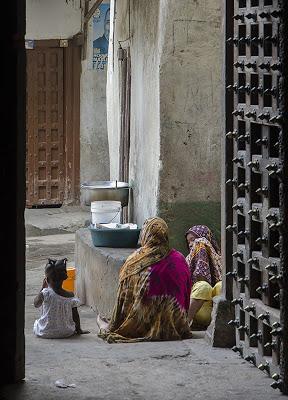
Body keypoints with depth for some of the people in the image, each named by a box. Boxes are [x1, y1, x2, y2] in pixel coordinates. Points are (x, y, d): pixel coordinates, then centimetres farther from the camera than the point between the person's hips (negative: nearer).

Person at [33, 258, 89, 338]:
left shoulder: (45, 293, -20)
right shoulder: (70, 296, -12)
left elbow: (36, 304, 1)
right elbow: (75, 316, -4)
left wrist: (43, 288, 9)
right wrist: (78, 330, 13)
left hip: (45, 332, -1)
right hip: (66, 332, 1)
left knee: (36, 323, 30)